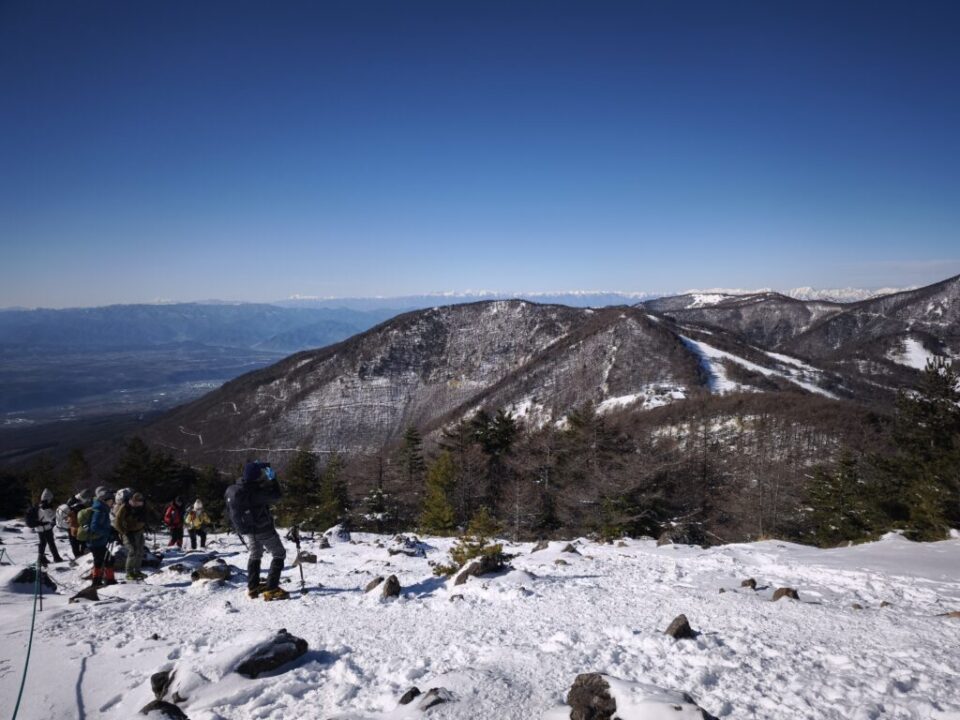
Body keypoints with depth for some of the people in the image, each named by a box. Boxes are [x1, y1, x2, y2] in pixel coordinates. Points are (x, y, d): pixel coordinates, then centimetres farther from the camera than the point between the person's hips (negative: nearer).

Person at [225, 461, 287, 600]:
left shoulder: (231, 490, -8)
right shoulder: (255, 493, -29)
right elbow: (275, 496, -16)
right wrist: (273, 478, -9)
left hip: (245, 530, 7)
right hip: (263, 530, -7)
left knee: (255, 555, 27)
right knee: (279, 554, 7)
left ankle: (252, 587, 32)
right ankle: (271, 588, 0)